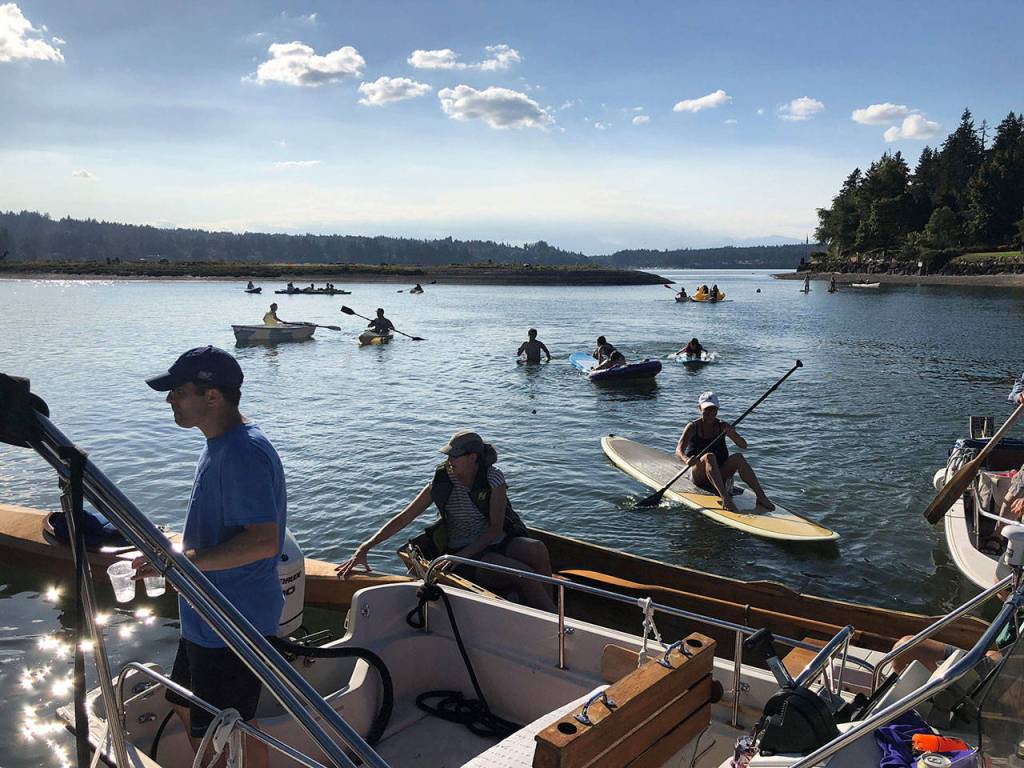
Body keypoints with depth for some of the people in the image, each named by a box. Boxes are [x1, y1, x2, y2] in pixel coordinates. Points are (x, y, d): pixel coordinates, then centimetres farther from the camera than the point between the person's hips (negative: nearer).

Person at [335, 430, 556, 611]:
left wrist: (462, 555, -22)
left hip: (500, 543, 2)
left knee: (538, 548, -31)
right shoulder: (441, 483, -8)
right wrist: (364, 549, -18)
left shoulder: (493, 478, -8)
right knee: (525, 574, -28)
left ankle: (549, 607, -20)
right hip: (465, 553, -2)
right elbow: (403, 518, -10)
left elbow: (496, 528, -11)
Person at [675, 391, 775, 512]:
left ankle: (761, 496, -33)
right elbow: (679, 450, -16)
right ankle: (725, 498, -49)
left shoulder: (722, 426, 6)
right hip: (699, 476, -3)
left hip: (720, 475, 3)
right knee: (709, 456, -33)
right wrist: (686, 459, -39)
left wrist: (732, 434, -24)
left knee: (738, 457, -24)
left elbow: (744, 446, -3)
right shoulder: (693, 427, -3)